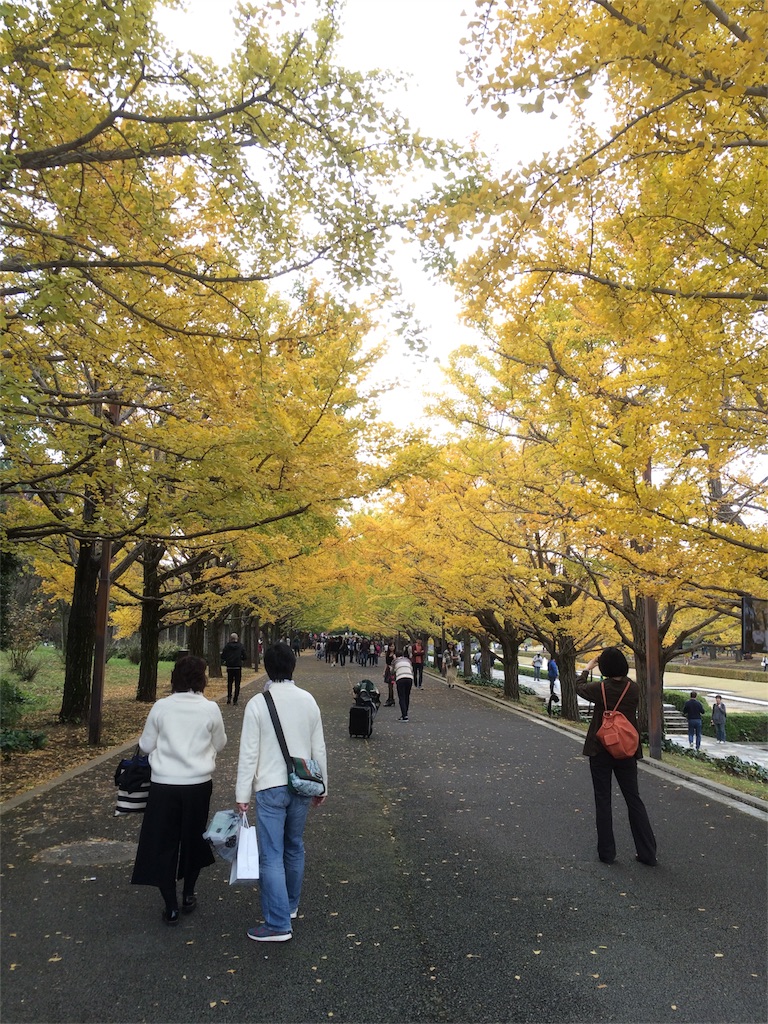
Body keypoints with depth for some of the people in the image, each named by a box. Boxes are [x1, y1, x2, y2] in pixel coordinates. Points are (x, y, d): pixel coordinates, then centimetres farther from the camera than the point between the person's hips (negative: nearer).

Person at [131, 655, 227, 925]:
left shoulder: (161, 707, -8)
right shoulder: (211, 709, -9)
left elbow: (146, 745, 1)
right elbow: (219, 745, 4)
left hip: (163, 785, -1)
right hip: (198, 784, 1)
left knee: (163, 843, 12)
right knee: (193, 838, 21)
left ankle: (171, 907, 16)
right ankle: (188, 896, 33)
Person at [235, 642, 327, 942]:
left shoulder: (257, 703, -12)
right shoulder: (308, 700, -1)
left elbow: (249, 752, -12)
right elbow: (319, 748, 4)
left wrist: (242, 794, -4)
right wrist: (322, 785, 15)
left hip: (271, 788, -5)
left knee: (271, 855, 2)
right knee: (294, 847, 20)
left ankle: (278, 924, 5)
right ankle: (290, 905, 37)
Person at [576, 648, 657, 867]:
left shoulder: (600, 689, -16)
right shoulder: (634, 688, -10)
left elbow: (579, 687, 5)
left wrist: (587, 669, 20)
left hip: (601, 751, -3)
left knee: (603, 801, 8)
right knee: (634, 799, 13)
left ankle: (607, 852, 14)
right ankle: (648, 853, 15)